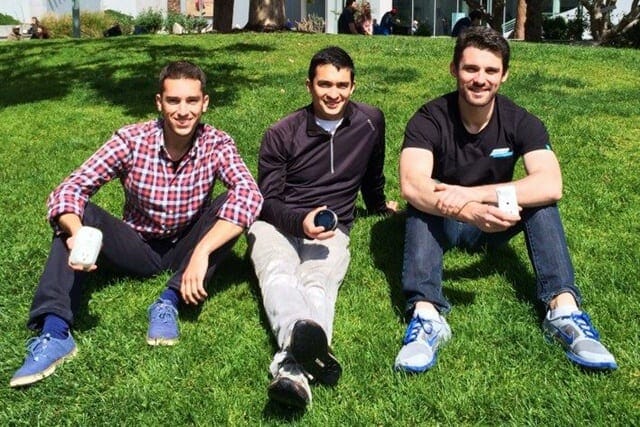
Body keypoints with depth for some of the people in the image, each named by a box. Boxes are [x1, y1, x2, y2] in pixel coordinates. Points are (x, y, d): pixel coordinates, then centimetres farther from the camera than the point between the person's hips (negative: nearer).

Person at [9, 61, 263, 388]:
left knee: (235, 204, -25)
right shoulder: (132, 140, -16)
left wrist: (202, 252, -45)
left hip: (186, 249, 0)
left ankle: (170, 302, -27)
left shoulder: (217, 144, -16)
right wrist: (76, 232, -44)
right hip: (138, 248, 0)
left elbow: (249, 195, -34)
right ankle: (54, 332, -35)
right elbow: (70, 190, -21)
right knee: (77, 214, -24)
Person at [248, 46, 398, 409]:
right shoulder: (282, 133, 0)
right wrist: (301, 222, -19)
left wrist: (379, 205, 44)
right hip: (278, 223, -1)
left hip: (332, 229, 1)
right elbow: (267, 199, 1)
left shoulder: (371, 122, 7)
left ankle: (291, 367, -62)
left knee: (317, 285, -34)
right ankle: (302, 337, -69)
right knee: (277, 275, -37)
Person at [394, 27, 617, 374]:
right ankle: (426, 314, -47)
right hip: (442, 225, -2)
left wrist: (472, 194, -43)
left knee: (541, 199, -25)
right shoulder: (429, 120, -19)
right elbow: (412, 185, -37)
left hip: (494, 227, 2)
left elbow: (552, 185, -32)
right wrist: (468, 213, -54)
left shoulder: (521, 123, -14)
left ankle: (564, 309, -34)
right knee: (421, 203, -33)